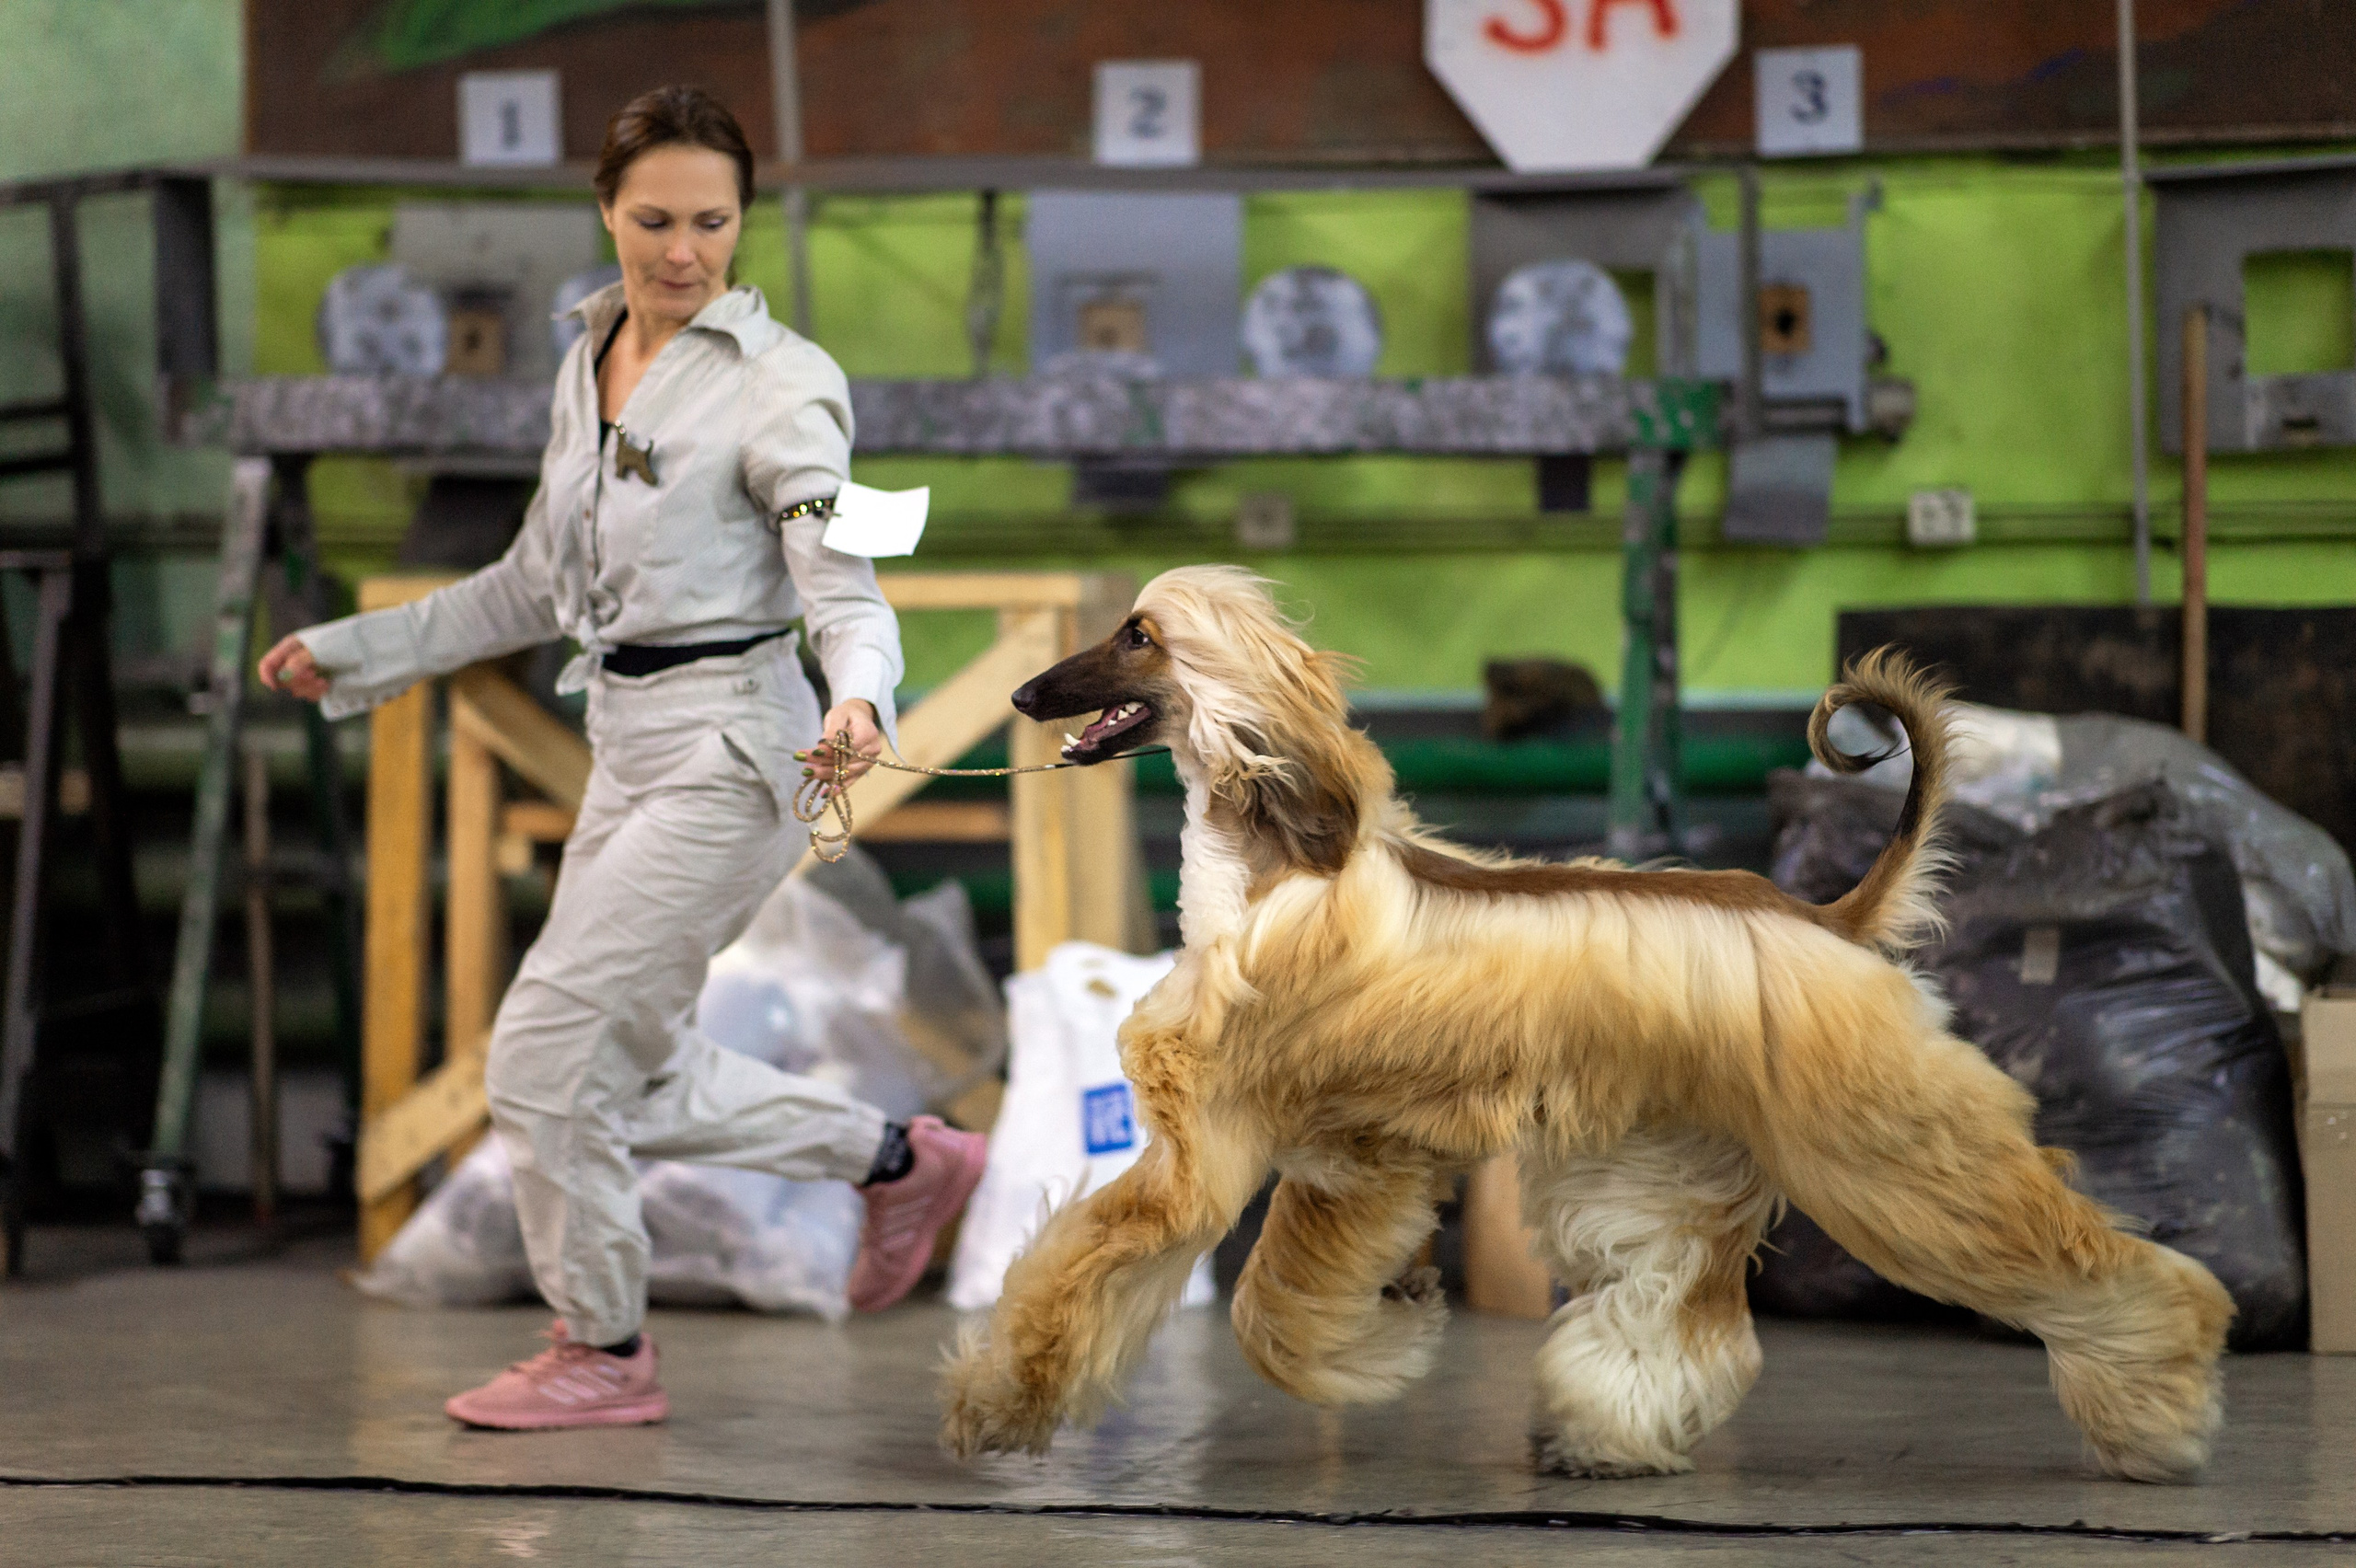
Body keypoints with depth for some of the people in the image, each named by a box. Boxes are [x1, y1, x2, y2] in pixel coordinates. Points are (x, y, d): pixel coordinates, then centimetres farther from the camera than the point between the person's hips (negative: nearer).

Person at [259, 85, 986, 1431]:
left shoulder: (778, 383, -13)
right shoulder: (590, 364, 10)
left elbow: (845, 584, -20)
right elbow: (542, 585, 20)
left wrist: (860, 699, -41)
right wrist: (358, 650, 19)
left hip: (728, 750, -8)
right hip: (628, 748, 8)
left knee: (549, 1045, -7)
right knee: (628, 1079, 13)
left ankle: (603, 1353, 11)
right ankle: (904, 1159, 30)